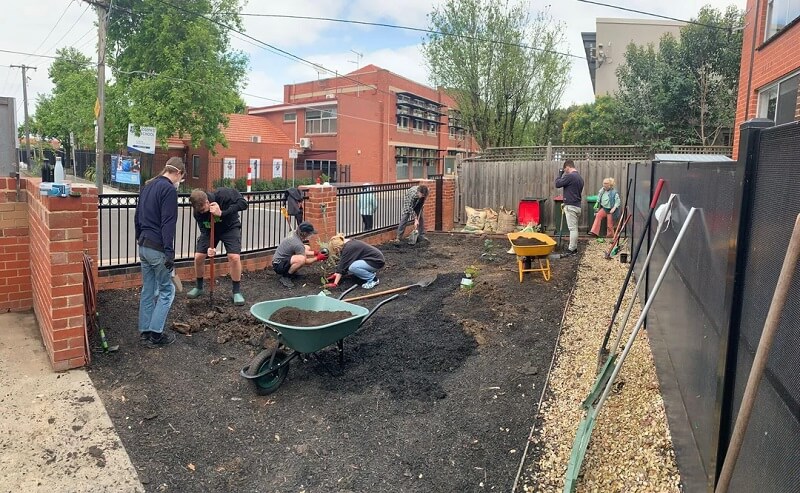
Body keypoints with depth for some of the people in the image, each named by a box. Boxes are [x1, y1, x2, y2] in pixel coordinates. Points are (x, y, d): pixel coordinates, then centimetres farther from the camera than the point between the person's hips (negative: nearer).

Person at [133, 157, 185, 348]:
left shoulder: (148, 186, 14)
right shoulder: (169, 189, -14)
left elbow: (137, 217, 20)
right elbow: (168, 224, -20)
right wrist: (170, 253, -19)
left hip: (143, 246, 9)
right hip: (158, 248, -8)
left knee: (148, 290, 15)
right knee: (166, 290, 3)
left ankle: (144, 332, 21)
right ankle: (155, 334, 4)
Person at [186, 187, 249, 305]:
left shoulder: (224, 194, -34)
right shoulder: (198, 211, -22)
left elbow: (243, 203, -32)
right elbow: (204, 230, -18)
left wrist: (222, 213, -40)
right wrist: (209, 247, -36)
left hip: (230, 227, -3)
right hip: (210, 230, 3)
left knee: (234, 257, -18)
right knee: (198, 257, -4)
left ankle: (236, 291, -2)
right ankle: (199, 287, 22)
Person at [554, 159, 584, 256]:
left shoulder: (570, 176, -15)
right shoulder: (580, 178, 15)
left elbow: (557, 184, -11)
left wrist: (560, 174, 3)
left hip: (570, 206, -9)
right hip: (577, 206, 9)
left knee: (572, 228, -7)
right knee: (574, 228, 15)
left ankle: (571, 250, -5)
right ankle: (574, 247, 22)